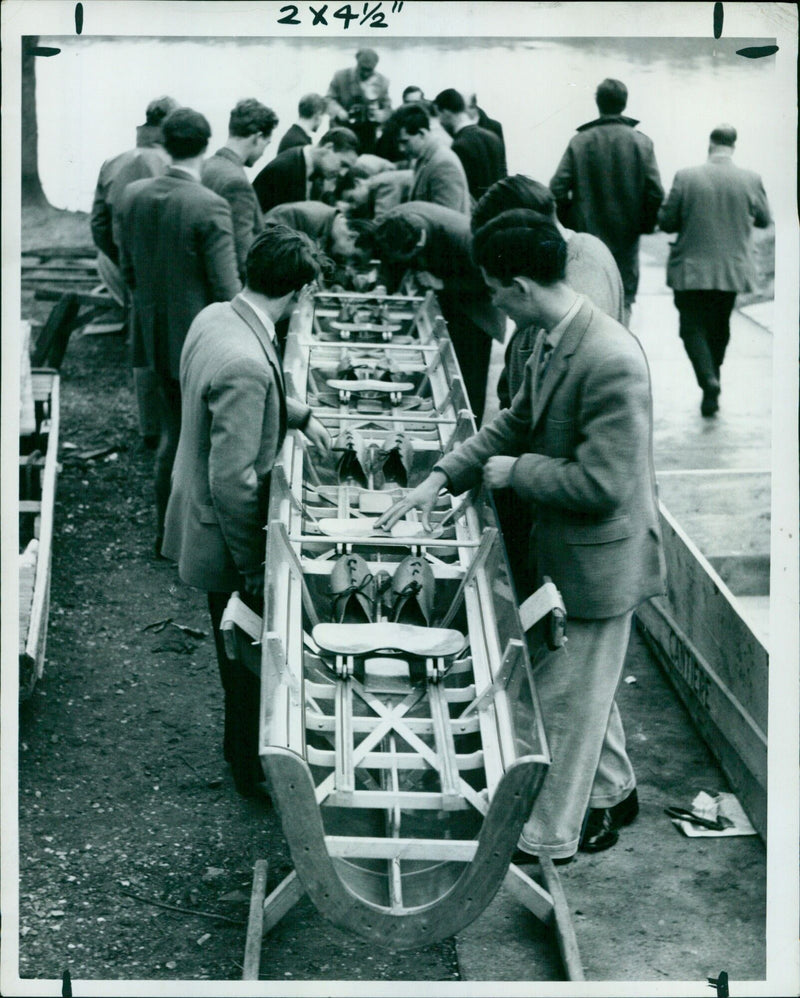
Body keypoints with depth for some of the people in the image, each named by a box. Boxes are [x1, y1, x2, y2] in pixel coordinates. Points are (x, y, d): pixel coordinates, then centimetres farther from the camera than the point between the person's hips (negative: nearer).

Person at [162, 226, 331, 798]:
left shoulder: (215, 317, -5)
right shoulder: (246, 364, -34)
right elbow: (232, 481, -30)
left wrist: (301, 415, 18)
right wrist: (254, 568, -20)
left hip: (199, 511, 9)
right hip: (227, 535, -9)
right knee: (250, 660, 12)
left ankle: (243, 745, 46)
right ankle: (254, 769, 32)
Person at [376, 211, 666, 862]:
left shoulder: (611, 361, -30)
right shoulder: (554, 341, 0)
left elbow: (603, 484, -30)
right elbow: (516, 423, 13)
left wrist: (517, 472, -17)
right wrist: (442, 478, 5)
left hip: (598, 561, -9)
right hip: (562, 552, 9)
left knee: (566, 699, 7)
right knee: (583, 685, 26)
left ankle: (548, 838, 24)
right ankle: (613, 793, 46)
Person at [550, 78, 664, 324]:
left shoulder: (580, 141, -5)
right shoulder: (641, 142, -4)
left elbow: (558, 188, -10)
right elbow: (655, 193, -9)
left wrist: (570, 220, 5)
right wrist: (645, 225, 6)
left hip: (588, 233, 0)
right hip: (626, 236, 0)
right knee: (624, 299, 9)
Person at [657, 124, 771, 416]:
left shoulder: (686, 177, -11)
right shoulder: (751, 180, -6)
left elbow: (666, 221, -7)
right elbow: (763, 220, 7)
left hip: (691, 269, -3)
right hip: (732, 269, 3)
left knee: (692, 326, 4)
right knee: (719, 327, 18)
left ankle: (708, 379, -19)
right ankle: (711, 389, 28)